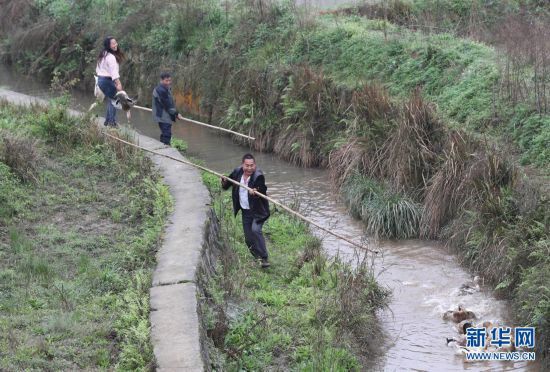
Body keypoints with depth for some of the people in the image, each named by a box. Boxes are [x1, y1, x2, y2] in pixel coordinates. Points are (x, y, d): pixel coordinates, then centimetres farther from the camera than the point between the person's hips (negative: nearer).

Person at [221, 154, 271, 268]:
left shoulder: (258, 176, -19)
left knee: (255, 230, -26)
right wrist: (224, 181, -13)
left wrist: (255, 192, -53)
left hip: (258, 211, -6)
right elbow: (226, 186, 10)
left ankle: (264, 258, -21)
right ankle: (257, 259, 31)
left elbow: (262, 191, -31)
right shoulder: (237, 172, -2)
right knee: (248, 239, 9)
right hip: (245, 211, 6)